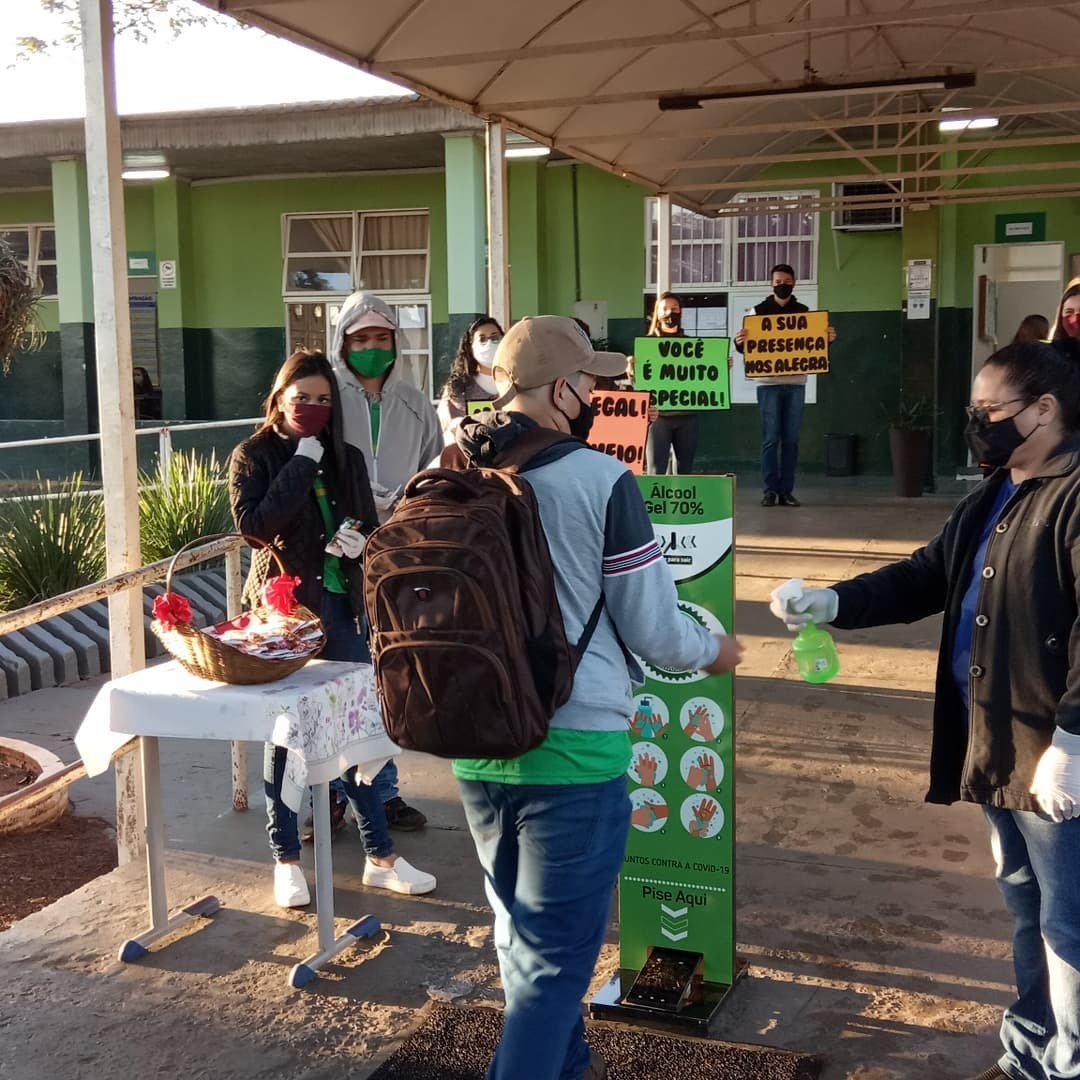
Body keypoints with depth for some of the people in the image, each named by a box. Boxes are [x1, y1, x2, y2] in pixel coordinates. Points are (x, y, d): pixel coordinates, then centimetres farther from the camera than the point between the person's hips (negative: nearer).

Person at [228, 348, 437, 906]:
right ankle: (286, 859, 18)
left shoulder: (346, 458, 9)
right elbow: (252, 523, -17)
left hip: (340, 604, 4)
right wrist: (301, 463, -16)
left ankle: (380, 856, 16)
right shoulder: (253, 456, -2)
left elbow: (369, 525, 16)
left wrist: (361, 540, -8)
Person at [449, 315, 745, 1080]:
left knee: (522, 930, 24)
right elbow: (652, 628, -10)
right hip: (573, 747, -6)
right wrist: (712, 652, 12)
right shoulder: (602, 481, -15)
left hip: (477, 745, 6)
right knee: (554, 954, 6)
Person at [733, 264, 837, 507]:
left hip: (795, 384, 2)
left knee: (791, 440, 3)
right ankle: (770, 489, 2)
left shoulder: (803, 311, 11)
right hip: (768, 383, -2)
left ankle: (786, 491, 7)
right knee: (770, 439, -3)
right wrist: (739, 342, -21)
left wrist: (828, 339, -8)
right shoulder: (760, 311, 5)